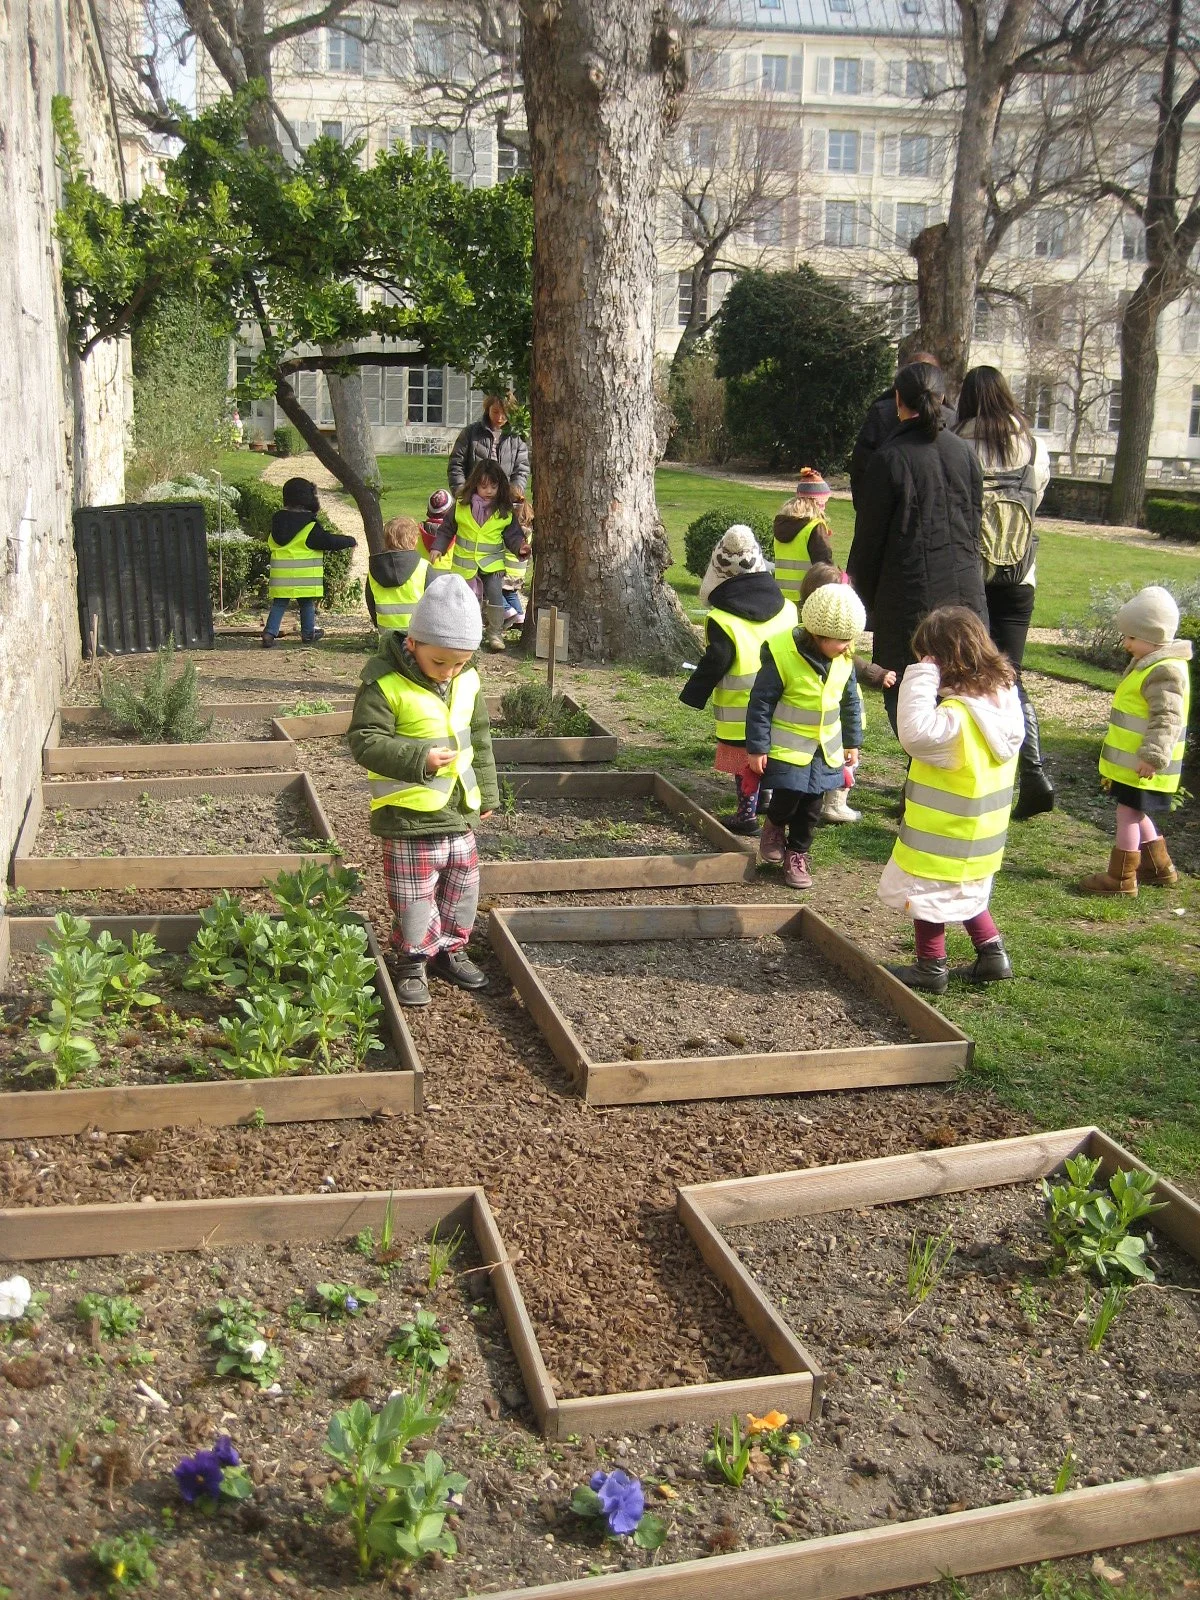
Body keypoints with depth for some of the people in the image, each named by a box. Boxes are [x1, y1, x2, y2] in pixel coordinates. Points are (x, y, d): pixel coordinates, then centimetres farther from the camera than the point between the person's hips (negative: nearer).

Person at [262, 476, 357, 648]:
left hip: (281, 577, 4)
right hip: (304, 578, -4)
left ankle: (270, 632, -5)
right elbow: (329, 541, -12)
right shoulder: (310, 526, -12)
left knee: (279, 604, 8)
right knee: (307, 603, 12)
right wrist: (350, 541, 3)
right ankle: (308, 633, 22)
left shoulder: (278, 520, 5)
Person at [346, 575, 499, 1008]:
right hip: (409, 815, -6)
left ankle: (449, 950, 36)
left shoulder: (467, 681, 3)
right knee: (414, 893, 3)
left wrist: (487, 792, 17)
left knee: (462, 882, 17)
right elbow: (365, 741, -19)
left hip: (458, 812, 6)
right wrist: (419, 760, -29)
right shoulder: (384, 682, -17)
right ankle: (412, 961, 22)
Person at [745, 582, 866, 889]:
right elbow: (760, 703, -15)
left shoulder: (843, 659, -4)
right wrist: (756, 748, -13)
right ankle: (774, 826, 26)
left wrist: (852, 742, 16)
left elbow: (850, 701, 11)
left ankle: (797, 853, 28)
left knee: (811, 806, 9)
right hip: (787, 746, -5)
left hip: (825, 748, 5)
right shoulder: (781, 656, -22)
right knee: (788, 797, -8)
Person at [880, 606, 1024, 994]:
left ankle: (931, 968, 21)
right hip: (980, 839, 9)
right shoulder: (1002, 697, -2)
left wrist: (921, 678, -36)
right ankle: (992, 953, 29)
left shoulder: (958, 716, -30)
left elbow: (916, 733, -44)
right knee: (967, 894, 27)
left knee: (926, 898, 10)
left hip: (942, 841, -9)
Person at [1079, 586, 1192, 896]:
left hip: (1143, 768, -10)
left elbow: (1167, 719, -27)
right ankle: (1159, 867, 33)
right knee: (1135, 813, 20)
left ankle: (1121, 878, 5)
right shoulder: (1147, 664, 13)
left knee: (1128, 813, -3)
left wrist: (1153, 756, -33)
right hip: (1130, 762, 10)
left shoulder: (1165, 672, -21)